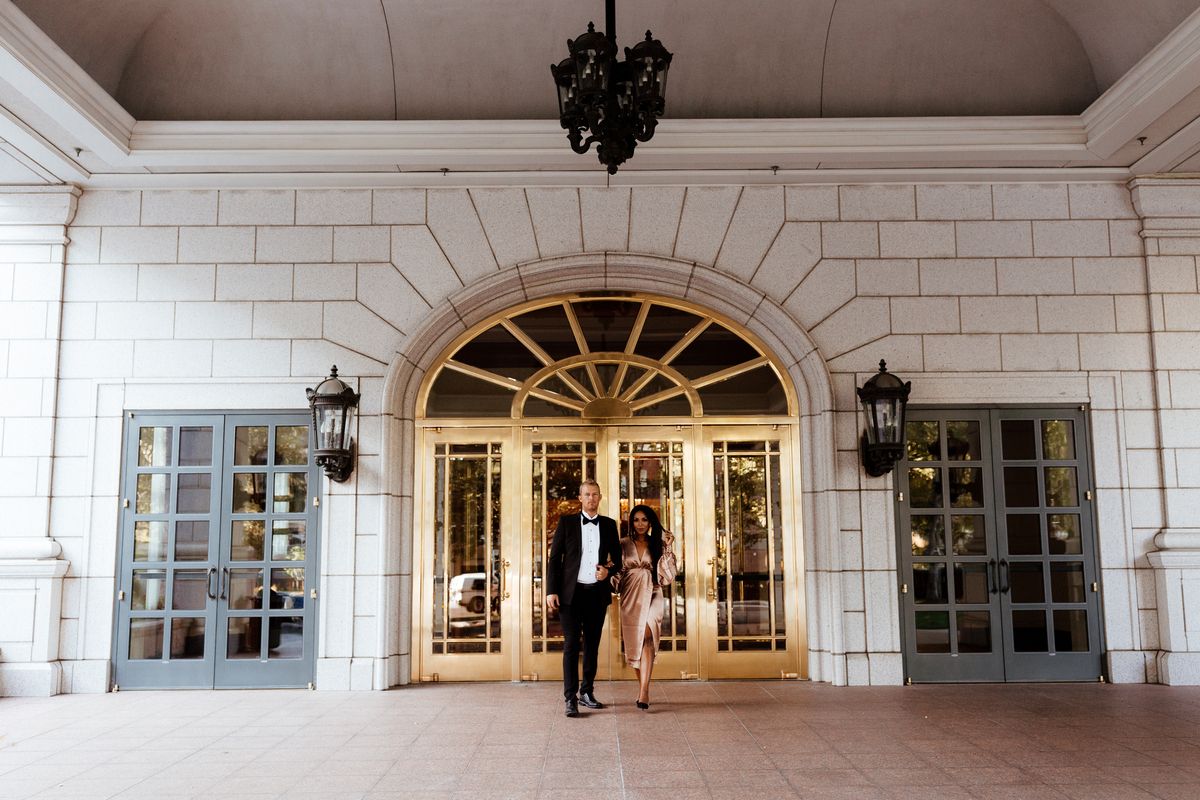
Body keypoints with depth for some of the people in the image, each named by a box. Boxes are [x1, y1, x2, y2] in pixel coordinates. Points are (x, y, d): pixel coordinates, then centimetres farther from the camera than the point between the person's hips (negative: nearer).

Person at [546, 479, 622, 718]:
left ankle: (587, 692, 23)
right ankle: (571, 699, -2)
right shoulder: (566, 522, 2)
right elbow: (554, 558, 0)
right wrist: (551, 591, -8)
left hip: (598, 592, 3)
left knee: (593, 644, 11)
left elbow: (617, 557, 17)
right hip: (571, 592, -3)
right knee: (571, 644, -5)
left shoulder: (609, 524, 9)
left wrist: (608, 569, -5)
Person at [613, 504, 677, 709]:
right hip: (630, 597, 2)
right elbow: (617, 573, 8)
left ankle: (643, 691, -27)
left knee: (647, 638, -22)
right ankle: (644, 690, 22)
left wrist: (668, 548, -4)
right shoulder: (624, 544, 8)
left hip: (651, 596, -2)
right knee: (634, 643, 5)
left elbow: (666, 575, 1)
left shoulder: (657, 544, 7)